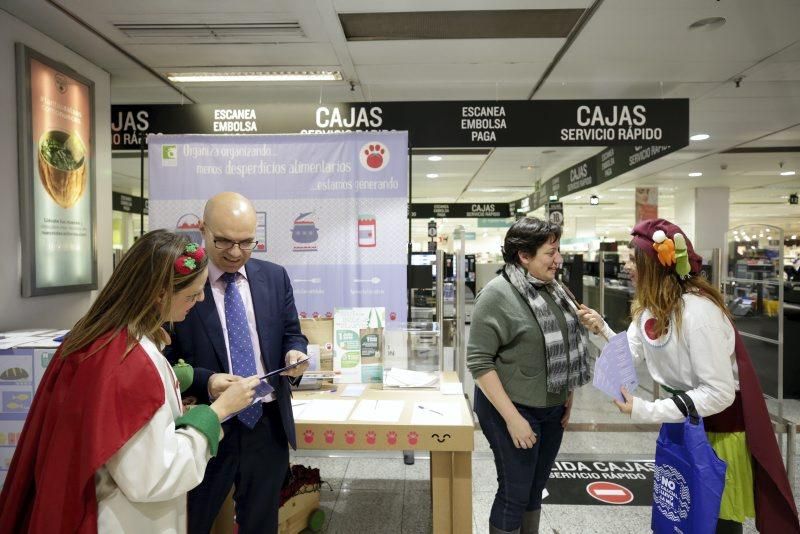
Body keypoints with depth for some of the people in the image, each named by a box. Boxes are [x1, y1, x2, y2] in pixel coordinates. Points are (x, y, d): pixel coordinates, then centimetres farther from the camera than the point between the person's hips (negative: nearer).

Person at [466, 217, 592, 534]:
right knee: (515, 495, 7)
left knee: (535, 491, 19)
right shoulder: (498, 295, -19)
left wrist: (567, 398, 13)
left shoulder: (553, 289, 4)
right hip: (514, 410, -6)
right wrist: (512, 417, -21)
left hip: (551, 409, 7)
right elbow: (479, 362, -20)